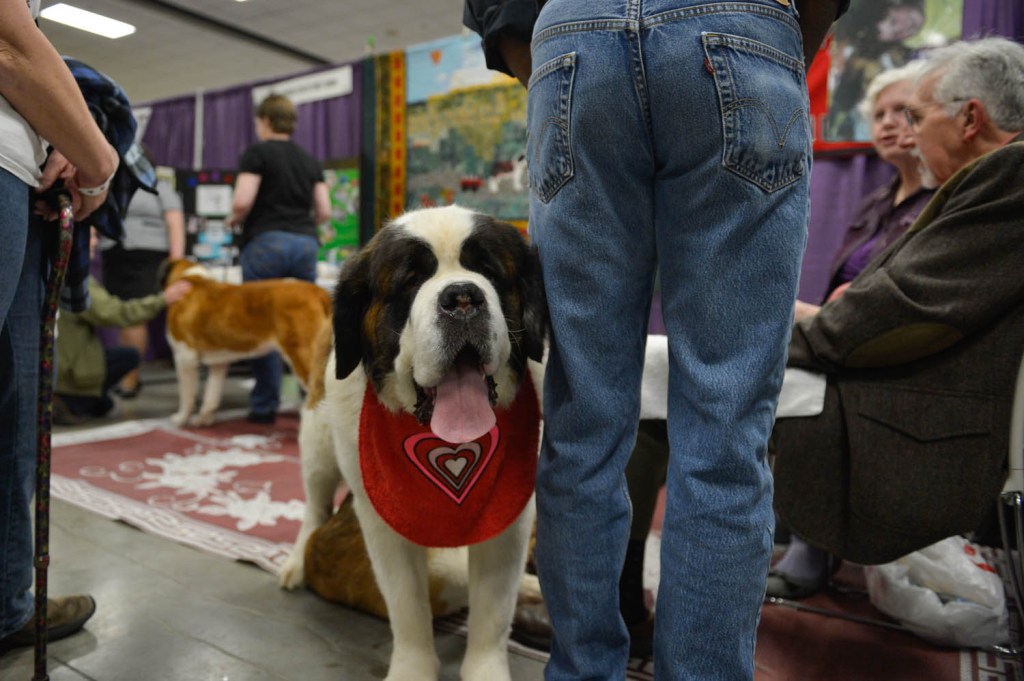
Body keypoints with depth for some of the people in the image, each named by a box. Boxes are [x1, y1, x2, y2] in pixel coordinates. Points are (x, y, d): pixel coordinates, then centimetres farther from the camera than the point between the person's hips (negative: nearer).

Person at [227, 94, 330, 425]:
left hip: (266, 241, -5)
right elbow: (324, 211, 11)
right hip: (306, 243, 5)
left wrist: (234, 219, 10)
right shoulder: (310, 160, 17)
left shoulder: (257, 153, 1)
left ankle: (265, 405, 6)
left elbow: (243, 201, -10)